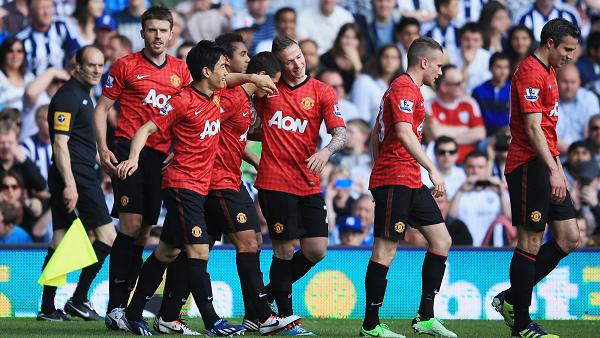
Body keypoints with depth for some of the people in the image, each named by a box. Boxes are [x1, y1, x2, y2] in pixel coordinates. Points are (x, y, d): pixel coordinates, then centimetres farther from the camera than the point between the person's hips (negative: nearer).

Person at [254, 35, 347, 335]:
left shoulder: (322, 92, 4)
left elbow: (340, 133, -7)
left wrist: (327, 151, -26)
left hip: (309, 184, 2)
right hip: (275, 182, -2)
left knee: (316, 251, 0)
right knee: (285, 249, -4)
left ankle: (272, 290, 24)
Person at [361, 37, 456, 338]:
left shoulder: (403, 87, 22)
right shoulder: (404, 88, -11)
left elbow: (375, 136, 26)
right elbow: (404, 133, -25)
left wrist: (379, 166, 26)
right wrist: (431, 169, -28)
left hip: (411, 183, 11)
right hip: (395, 181, -11)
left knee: (441, 241, 8)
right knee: (385, 250, -7)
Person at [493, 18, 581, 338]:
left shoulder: (548, 72, 18)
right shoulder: (530, 73, -14)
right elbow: (532, 128, -21)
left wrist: (558, 167, 22)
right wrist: (553, 171, -27)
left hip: (546, 166, 10)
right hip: (529, 166, -10)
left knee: (569, 238, 7)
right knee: (531, 243, -6)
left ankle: (510, 299, 15)